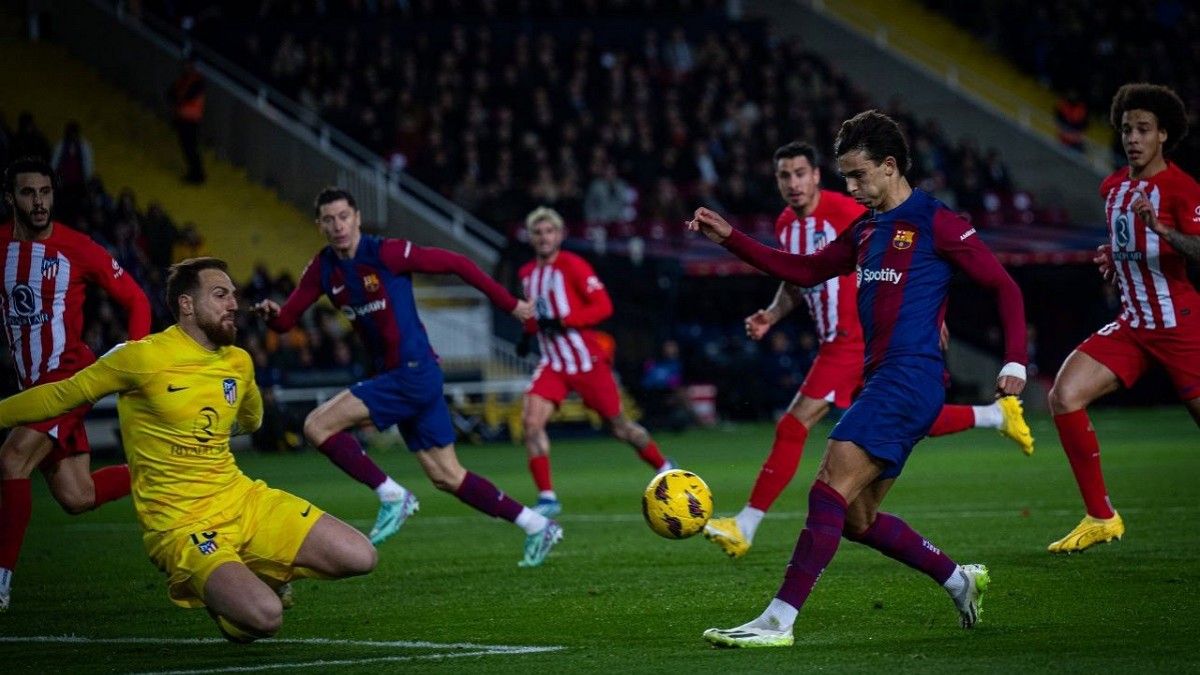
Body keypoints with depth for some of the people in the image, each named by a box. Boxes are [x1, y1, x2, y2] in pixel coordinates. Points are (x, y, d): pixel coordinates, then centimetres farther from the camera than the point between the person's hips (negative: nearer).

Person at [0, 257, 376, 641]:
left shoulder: (239, 362, 7)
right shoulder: (143, 357, -12)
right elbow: (62, 395, -1)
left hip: (244, 500, 6)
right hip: (181, 524, -6)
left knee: (360, 557, -4)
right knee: (264, 617, -29)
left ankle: (253, 576, 17)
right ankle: (220, 593, 7)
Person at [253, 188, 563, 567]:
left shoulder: (388, 253, -13)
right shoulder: (323, 269, 7)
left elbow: (455, 264, -7)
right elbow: (286, 321, 5)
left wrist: (509, 304, -4)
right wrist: (271, 314, -20)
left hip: (414, 372, -8)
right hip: (391, 376, 8)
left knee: (318, 425, -15)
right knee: (446, 476, 10)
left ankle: (392, 496, -7)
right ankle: (537, 526, 16)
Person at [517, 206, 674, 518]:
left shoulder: (573, 266, -12)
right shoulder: (527, 273, 8)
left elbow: (603, 306, -17)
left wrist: (563, 321, -25)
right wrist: (529, 332, 6)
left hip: (587, 360, -5)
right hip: (553, 364, 5)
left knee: (618, 426, 8)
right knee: (531, 421, -17)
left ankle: (666, 470, 33)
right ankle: (547, 497, -13)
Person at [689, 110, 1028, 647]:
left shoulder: (934, 223, -6)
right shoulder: (867, 229, 18)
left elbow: (1003, 286, -4)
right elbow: (806, 270, 27)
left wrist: (1015, 361, -11)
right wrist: (730, 239, 19)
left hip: (910, 378, -9)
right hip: (881, 381, 9)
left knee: (830, 491, -17)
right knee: (856, 518, 10)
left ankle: (777, 622, -21)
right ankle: (958, 580, 26)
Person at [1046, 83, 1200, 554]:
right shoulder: (1113, 188, 12)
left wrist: (1162, 229, -40)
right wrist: (1113, 258, 9)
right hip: (1131, 324, 6)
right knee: (1064, 395, -11)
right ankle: (1100, 517, -4)